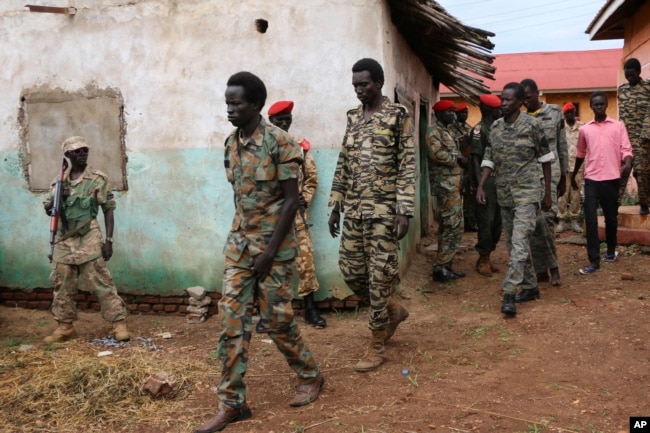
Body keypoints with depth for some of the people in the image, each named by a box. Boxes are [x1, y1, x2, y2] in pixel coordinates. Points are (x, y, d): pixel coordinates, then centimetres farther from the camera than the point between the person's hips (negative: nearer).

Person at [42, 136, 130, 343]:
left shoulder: (98, 179, -1)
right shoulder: (60, 181, 11)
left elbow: (109, 210, -3)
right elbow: (47, 208, 12)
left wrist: (109, 240, -10)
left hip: (89, 239, -5)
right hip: (64, 240, 5)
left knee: (101, 283, -7)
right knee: (62, 284, 9)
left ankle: (119, 323, -2)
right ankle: (64, 326, 22)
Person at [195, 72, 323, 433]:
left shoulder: (280, 142, -14)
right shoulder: (231, 143, 6)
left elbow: (292, 200, -15)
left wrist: (270, 250, -17)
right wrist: (243, 237, 16)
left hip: (274, 244, -6)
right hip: (239, 242, 6)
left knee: (277, 318, 3)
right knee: (232, 319, 2)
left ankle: (311, 376, 29)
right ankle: (232, 403, 11)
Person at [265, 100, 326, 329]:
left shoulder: (301, 146, 7)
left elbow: (312, 178, 10)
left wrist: (305, 198, -4)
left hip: (297, 213, 2)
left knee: (305, 259, 3)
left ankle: (310, 308, 15)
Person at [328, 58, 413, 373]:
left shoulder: (398, 116, -5)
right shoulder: (353, 118, 13)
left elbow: (407, 166, -9)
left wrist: (404, 211, -16)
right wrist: (335, 205, 11)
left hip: (383, 209, -6)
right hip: (353, 209, 6)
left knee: (379, 274, -1)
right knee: (350, 270, 9)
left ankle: (377, 345, 13)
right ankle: (393, 310, 33)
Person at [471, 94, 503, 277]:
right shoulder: (479, 129, -8)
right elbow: (476, 159, -13)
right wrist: (479, 186, -19)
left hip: (499, 182, 8)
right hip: (487, 183, -8)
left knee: (497, 221, 10)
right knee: (486, 221, -4)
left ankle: (487, 256, 20)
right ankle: (483, 259, 7)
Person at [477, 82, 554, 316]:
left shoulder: (532, 124, -7)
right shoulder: (495, 127, 7)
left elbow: (545, 159, -1)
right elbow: (489, 159, 9)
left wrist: (548, 193, -1)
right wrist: (481, 186, -4)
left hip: (527, 193, -6)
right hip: (504, 194, 6)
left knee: (519, 243, -14)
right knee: (513, 243, 12)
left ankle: (509, 294, -14)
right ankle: (530, 286, 26)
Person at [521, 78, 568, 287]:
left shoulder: (554, 113, 5)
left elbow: (562, 147, 7)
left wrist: (563, 178, 6)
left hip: (549, 172, -3)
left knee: (545, 217, -17)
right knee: (533, 223, 3)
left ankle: (553, 265, -1)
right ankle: (541, 270, 12)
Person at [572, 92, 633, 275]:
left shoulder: (618, 126, 3)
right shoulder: (585, 129, 8)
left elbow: (626, 148, -4)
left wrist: (627, 164, -25)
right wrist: (573, 175, 26)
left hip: (611, 179, -1)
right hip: (591, 179, 1)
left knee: (611, 217, 12)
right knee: (590, 220, -6)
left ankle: (611, 250, 35)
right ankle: (594, 261, -4)